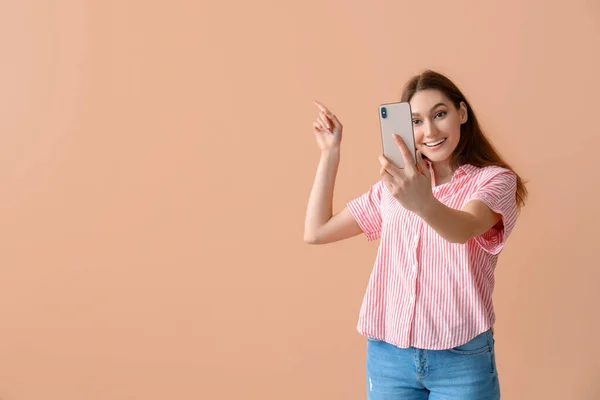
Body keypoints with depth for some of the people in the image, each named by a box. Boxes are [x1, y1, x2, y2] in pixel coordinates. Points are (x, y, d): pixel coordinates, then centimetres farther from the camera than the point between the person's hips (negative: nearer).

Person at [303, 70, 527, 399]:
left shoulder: (495, 179, -5)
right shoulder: (393, 185, 8)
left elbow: (463, 229, -27)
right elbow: (316, 232, 6)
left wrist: (424, 204, -48)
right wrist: (330, 153, 2)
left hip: (461, 358, -4)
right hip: (388, 354, 4)